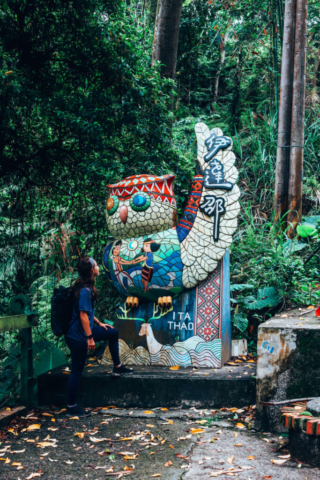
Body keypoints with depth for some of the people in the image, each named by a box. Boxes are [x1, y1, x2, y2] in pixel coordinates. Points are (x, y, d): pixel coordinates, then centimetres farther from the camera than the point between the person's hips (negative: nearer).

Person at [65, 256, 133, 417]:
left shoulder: (86, 287, 7)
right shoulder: (85, 290, -23)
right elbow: (83, 315, -25)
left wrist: (99, 323, 23)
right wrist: (90, 338, -22)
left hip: (84, 330, 10)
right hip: (77, 336, -10)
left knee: (113, 333, 21)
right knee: (77, 371, -1)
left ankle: (117, 366, 32)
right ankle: (71, 407, 10)